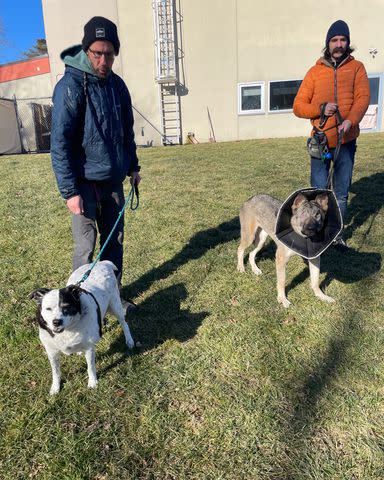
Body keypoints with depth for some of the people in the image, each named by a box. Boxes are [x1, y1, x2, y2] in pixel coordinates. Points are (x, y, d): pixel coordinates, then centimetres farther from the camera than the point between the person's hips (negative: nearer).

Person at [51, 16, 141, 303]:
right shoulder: (71, 86, -12)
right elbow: (60, 142, -15)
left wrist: (133, 166, 17)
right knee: (86, 247, 0)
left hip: (114, 180, 6)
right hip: (85, 183, -6)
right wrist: (69, 191, -18)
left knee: (115, 241, 12)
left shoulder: (117, 84, 8)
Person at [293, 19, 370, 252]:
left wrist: (350, 121, -27)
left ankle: (337, 233, 22)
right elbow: (298, 106, 3)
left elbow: (363, 98, -7)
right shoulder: (315, 72, 7)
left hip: (347, 140, 1)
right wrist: (321, 109, -15)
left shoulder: (356, 68, 7)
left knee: (342, 191, 8)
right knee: (319, 190, 2)